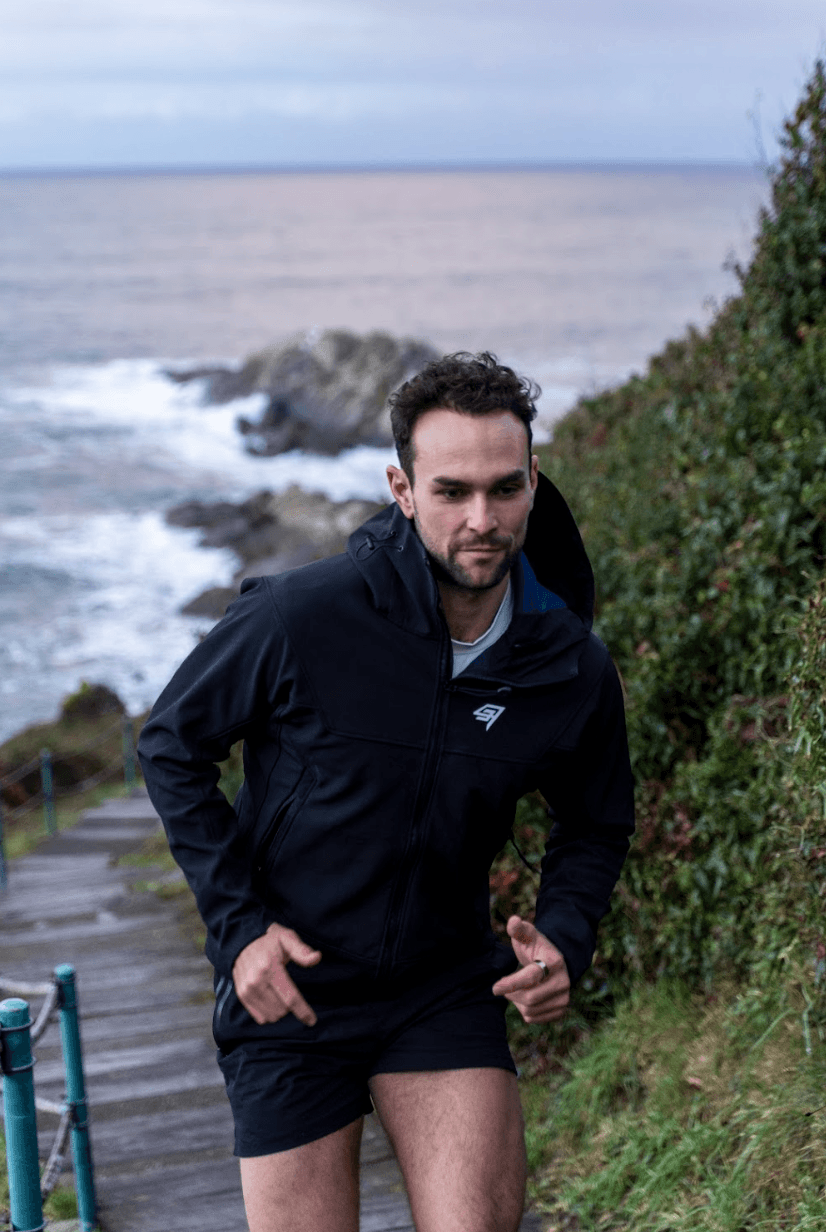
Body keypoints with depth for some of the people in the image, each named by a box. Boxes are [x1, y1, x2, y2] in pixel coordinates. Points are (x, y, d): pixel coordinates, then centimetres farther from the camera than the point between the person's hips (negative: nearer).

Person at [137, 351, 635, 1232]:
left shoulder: (574, 672, -9)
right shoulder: (300, 617, -20)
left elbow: (595, 825, 10)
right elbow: (172, 746, -5)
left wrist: (564, 939, -9)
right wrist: (237, 925, -11)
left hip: (445, 989, 2)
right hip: (287, 993, -2)